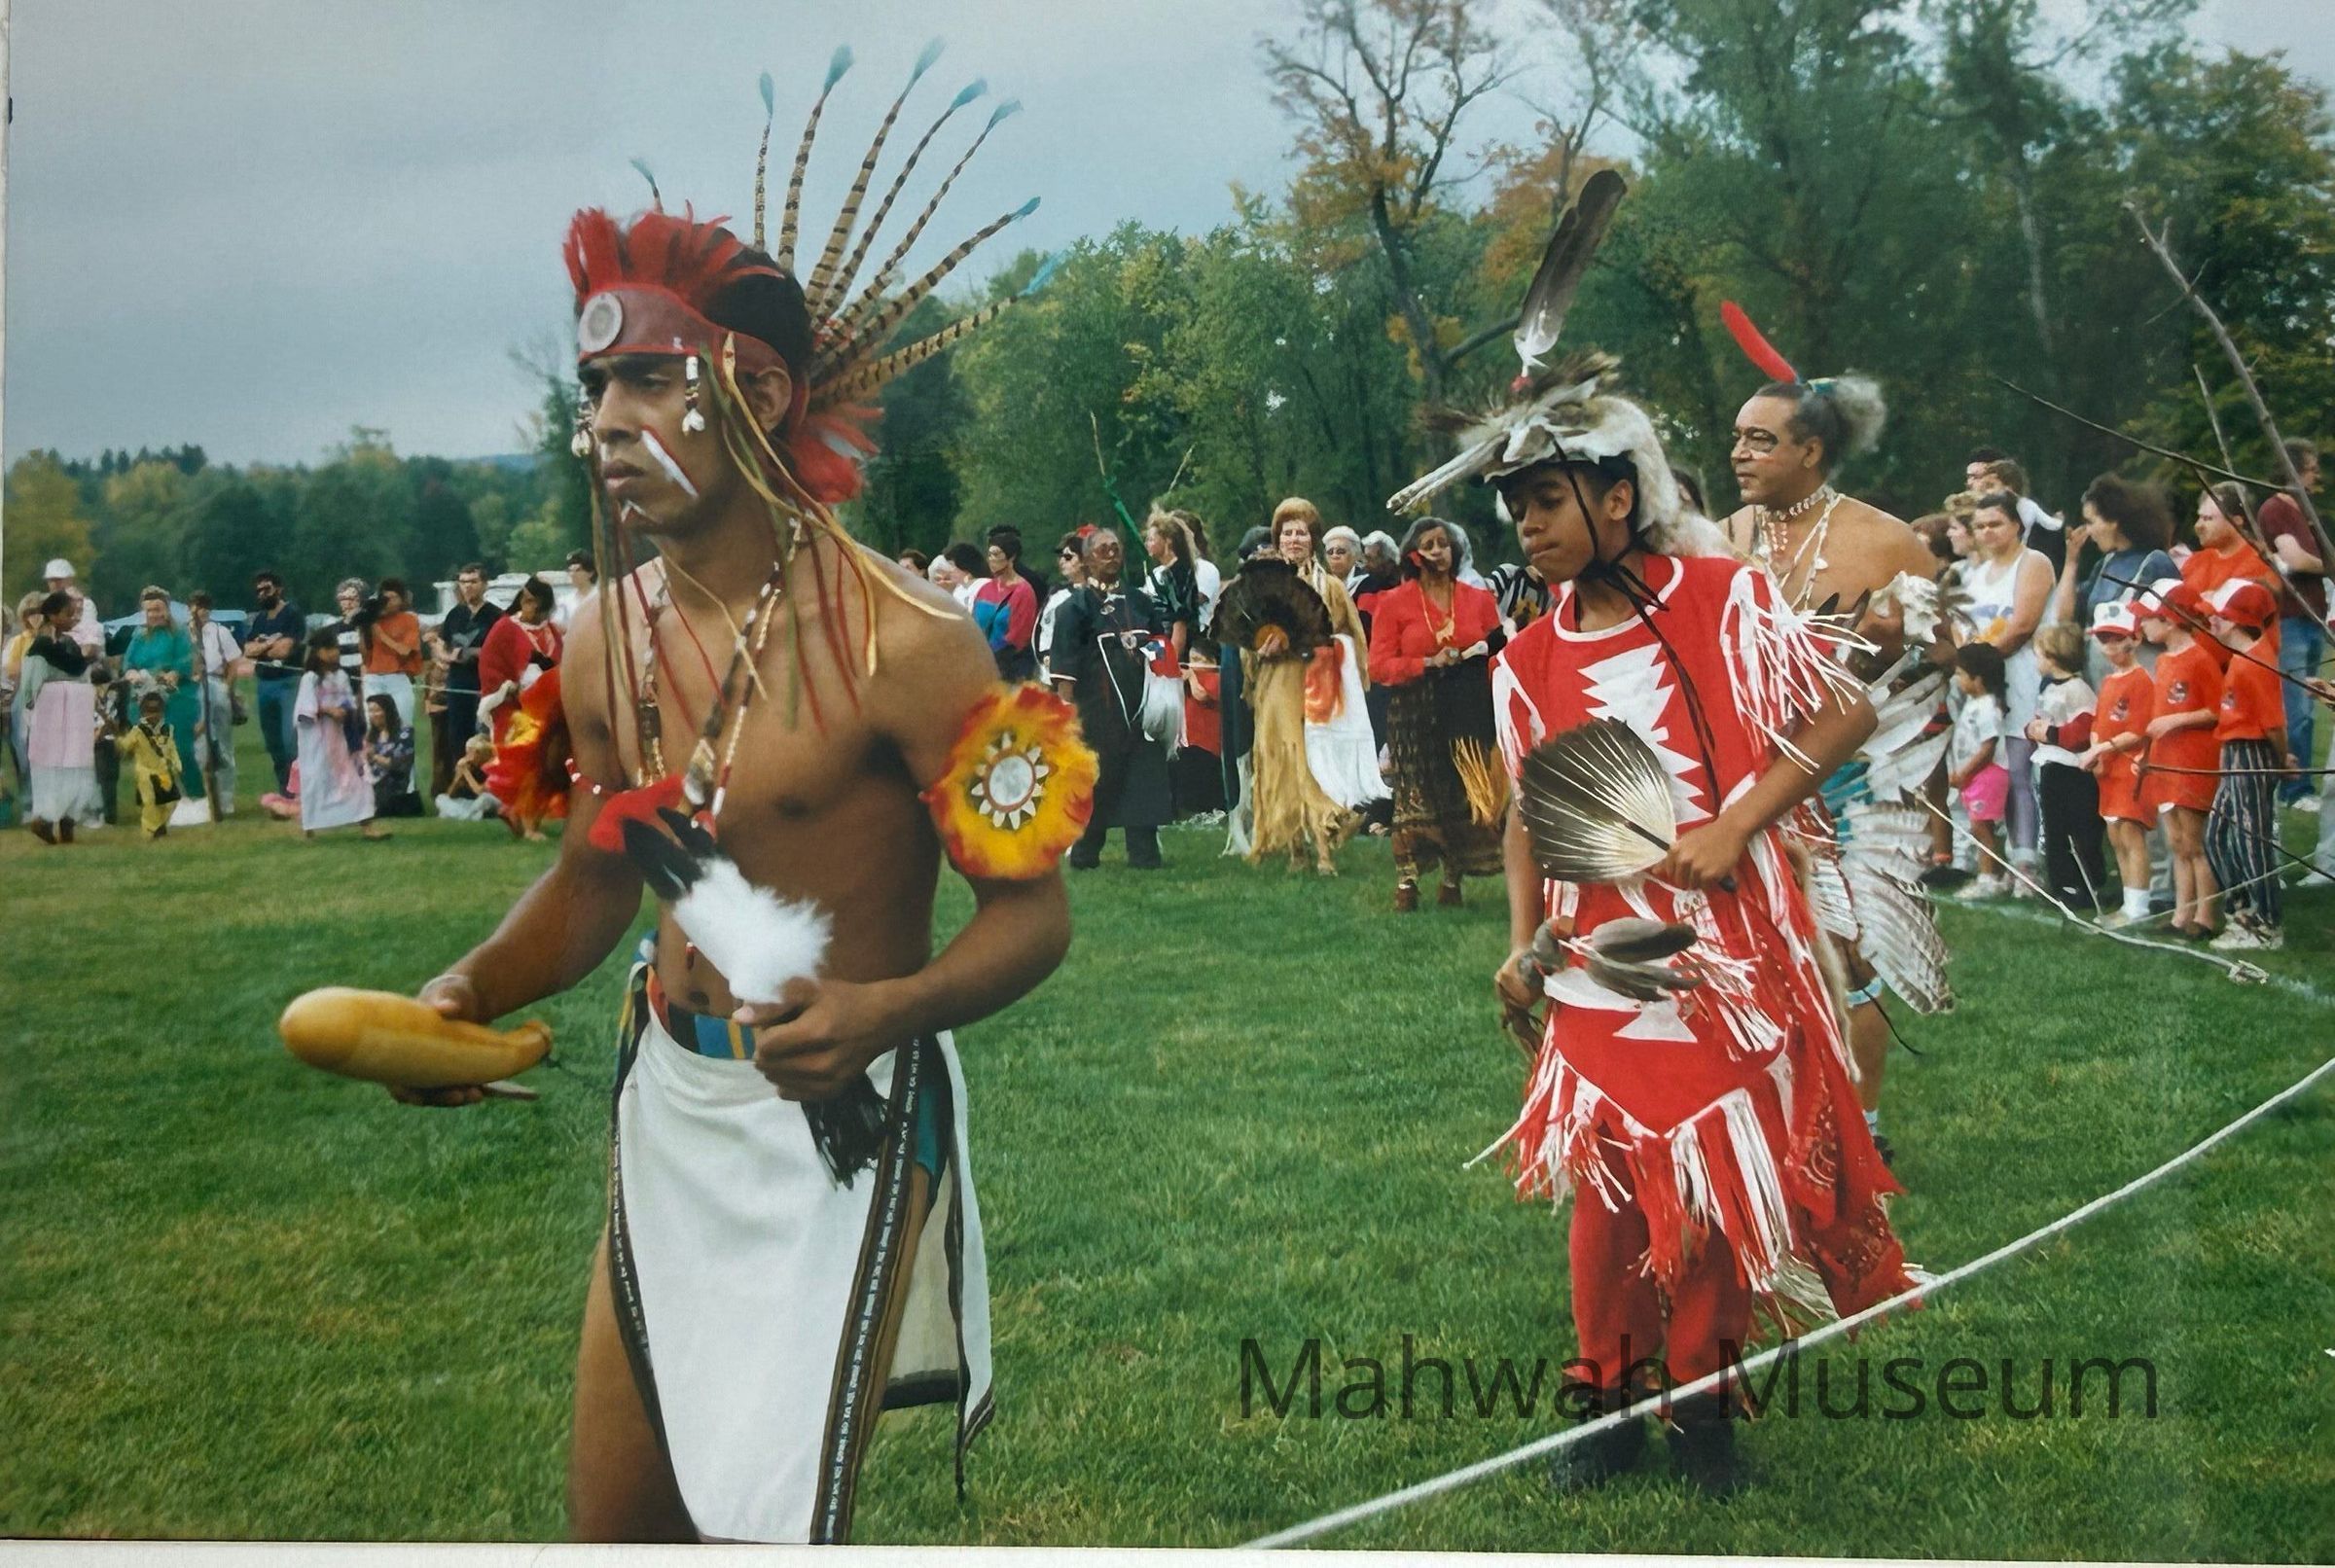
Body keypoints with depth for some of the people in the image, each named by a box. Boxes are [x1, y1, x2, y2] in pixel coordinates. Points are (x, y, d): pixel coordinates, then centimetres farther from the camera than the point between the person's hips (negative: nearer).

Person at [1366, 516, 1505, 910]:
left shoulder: (1478, 599, 10)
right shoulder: (1393, 603, 4)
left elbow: (1498, 656, 10)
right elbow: (1379, 667, -3)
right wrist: (1429, 663, -13)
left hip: (1469, 715, 2)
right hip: (1415, 718, -2)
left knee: (1465, 795, 0)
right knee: (1415, 798, -3)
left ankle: (1453, 881, 10)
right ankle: (1406, 883, 3)